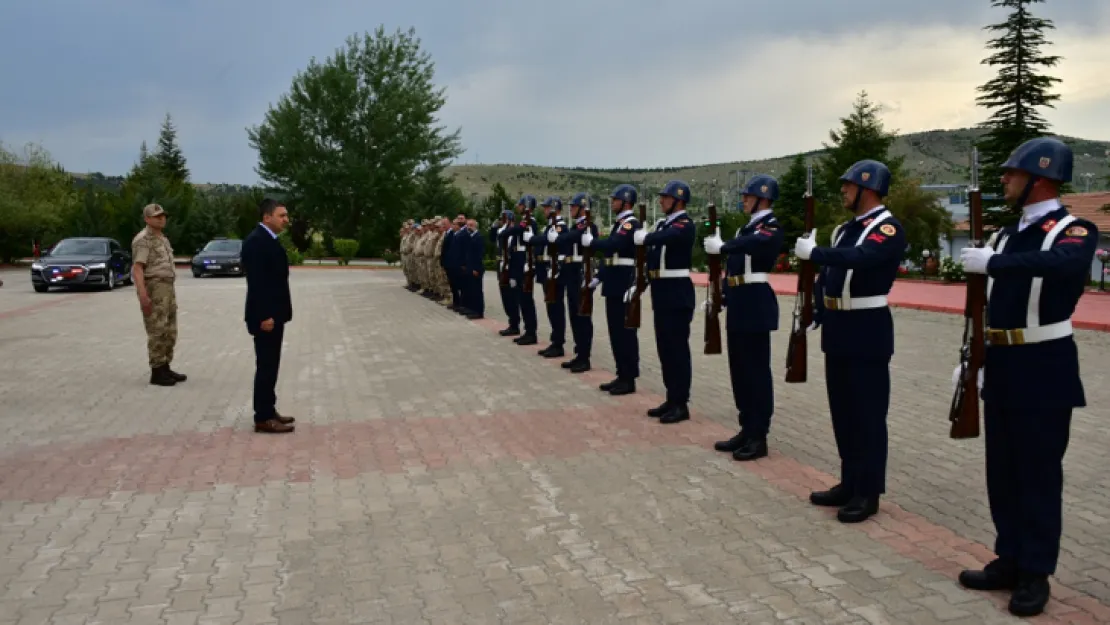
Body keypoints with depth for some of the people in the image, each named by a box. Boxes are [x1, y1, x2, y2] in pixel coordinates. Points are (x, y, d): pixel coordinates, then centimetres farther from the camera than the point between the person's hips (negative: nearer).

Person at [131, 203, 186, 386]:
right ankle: (157, 373, -3)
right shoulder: (143, 239, -11)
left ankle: (165, 369, 17)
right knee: (157, 333, -8)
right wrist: (143, 295, -27)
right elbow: (137, 269, -18)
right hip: (152, 289, -9)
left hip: (167, 288, 9)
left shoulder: (162, 239, 19)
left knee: (169, 332, 10)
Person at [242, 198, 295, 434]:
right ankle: (263, 418, 2)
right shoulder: (256, 240, -16)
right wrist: (264, 316, -24)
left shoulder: (269, 239, 15)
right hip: (265, 316, -10)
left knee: (270, 365, 14)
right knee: (266, 366, -4)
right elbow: (256, 281, -22)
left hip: (274, 313, 10)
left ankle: (268, 411, 22)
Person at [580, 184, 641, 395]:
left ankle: (629, 379, 3)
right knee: (616, 330, 12)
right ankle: (622, 375, 20)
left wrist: (590, 242, -16)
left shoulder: (632, 224, -12)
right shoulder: (620, 224, 17)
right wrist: (599, 276, 17)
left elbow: (613, 245, -28)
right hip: (614, 284, 10)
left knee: (626, 330, -4)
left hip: (624, 284, -10)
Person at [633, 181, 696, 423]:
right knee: (665, 347, 12)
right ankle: (671, 399, 22)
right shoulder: (663, 224, 15)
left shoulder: (685, 226, -13)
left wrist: (643, 237, -10)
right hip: (661, 293, 9)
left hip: (677, 293, -9)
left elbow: (661, 238, -30)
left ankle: (681, 404, 3)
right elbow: (652, 252, 16)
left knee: (678, 348, -4)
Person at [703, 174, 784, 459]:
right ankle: (747, 430, 23)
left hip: (756, 304, -9)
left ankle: (758, 437, 6)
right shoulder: (748, 227, 17)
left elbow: (750, 244, -32)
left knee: (756, 370, -3)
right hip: (739, 304, 9)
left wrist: (721, 246, -27)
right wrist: (720, 298, 14)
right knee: (740, 369, 13)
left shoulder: (772, 227, -9)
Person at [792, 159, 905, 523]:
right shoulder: (846, 229, 15)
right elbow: (828, 272, 17)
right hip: (838, 332, 8)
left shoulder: (888, 228, -11)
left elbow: (861, 258, -30)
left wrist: (812, 251, -24)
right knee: (843, 411, 14)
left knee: (867, 414, 0)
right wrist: (815, 311, 6)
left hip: (867, 333, -8)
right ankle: (850, 483, 26)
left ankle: (868, 493, 11)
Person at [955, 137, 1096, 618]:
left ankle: (1036, 573, 16)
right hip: (1001, 368, 7)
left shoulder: (1075, 231, -10)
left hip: (1043, 370, -7)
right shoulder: (1007, 235, 11)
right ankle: (1010, 560, 26)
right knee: (1002, 471, 13)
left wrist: (992, 262, -34)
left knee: (1039, 474, 3)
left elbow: (1066, 263, -36)